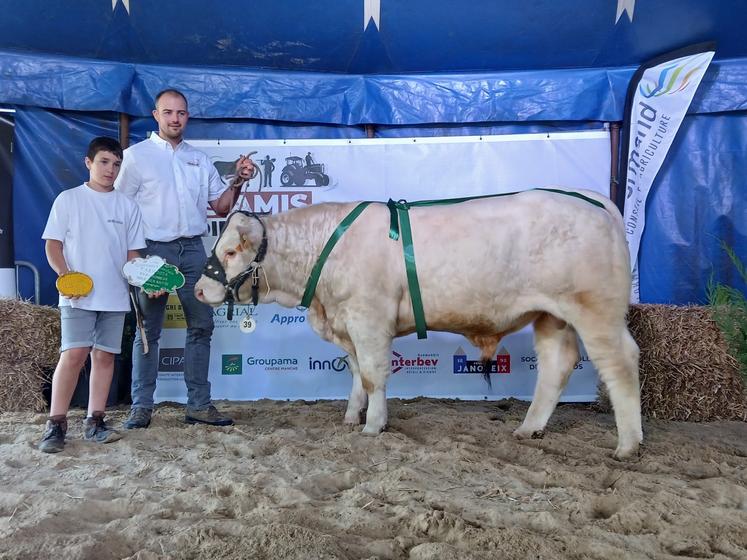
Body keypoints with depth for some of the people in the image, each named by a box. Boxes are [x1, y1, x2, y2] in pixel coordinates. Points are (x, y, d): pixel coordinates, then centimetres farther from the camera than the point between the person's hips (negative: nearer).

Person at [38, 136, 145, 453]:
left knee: (105, 356, 5)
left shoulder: (127, 206, 11)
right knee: (74, 354, -12)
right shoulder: (68, 199, 4)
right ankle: (56, 424, -4)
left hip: (115, 296, 3)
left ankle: (94, 422, 12)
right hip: (78, 295, -3)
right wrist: (65, 274, -16)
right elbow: (53, 245, 1)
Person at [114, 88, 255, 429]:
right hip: (153, 249, -4)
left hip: (193, 249, 4)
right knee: (148, 330, 2)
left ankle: (199, 405, 11)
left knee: (201, 325, 4)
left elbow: (220, 207, 13)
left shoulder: (199, 160, 14)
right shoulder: (136, 155, 2)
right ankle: (141, 407, 10)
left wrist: (237, 182, -4)